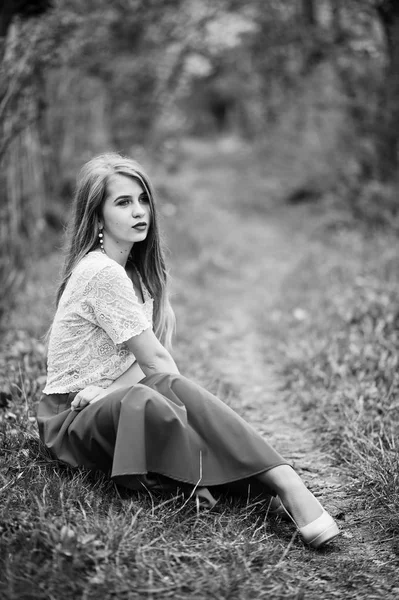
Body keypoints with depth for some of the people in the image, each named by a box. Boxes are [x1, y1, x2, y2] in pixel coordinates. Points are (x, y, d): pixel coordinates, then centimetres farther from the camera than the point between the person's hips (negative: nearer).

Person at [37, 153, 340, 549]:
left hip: (108, 404, 8)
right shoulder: (102, 272, -19)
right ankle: (280, 483, -36)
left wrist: (107, 389, -19)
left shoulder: (135, 269, 9)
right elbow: (155, 360, -19)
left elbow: (148, 356, -2)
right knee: (167, 390, -36)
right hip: (70, 419, -8)